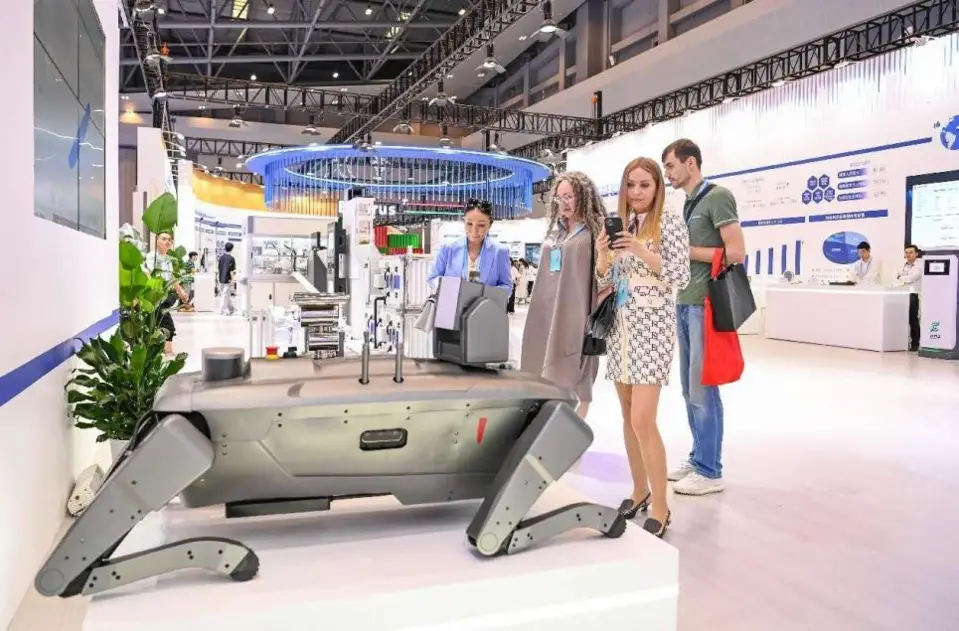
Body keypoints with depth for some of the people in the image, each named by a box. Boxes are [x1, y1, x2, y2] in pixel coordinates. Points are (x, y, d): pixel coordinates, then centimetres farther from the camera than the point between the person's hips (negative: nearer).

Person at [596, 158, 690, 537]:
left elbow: (681, 278, -11)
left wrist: (642, 251, -20)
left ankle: (660, 508, -1)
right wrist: (602, 255, -7)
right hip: (620, 325, 7)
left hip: (652, 325, -7)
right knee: (628, 416, 12)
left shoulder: (670, 223, -5)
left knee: (643, 421, -12)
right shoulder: (620, 224, 12)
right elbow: (606, 283, 13)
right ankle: (640, 491, 26)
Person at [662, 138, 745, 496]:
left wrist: (686, 251, -12)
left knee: (703, 390, -4)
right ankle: (697, 460, 22)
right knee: (690, 389, 12)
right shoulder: (688, 204, 17)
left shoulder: (717, 197, -8)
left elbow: (736, 253, -16)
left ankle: (710, 471, 5)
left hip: (706, 305, -8)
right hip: (684, 305, 8)